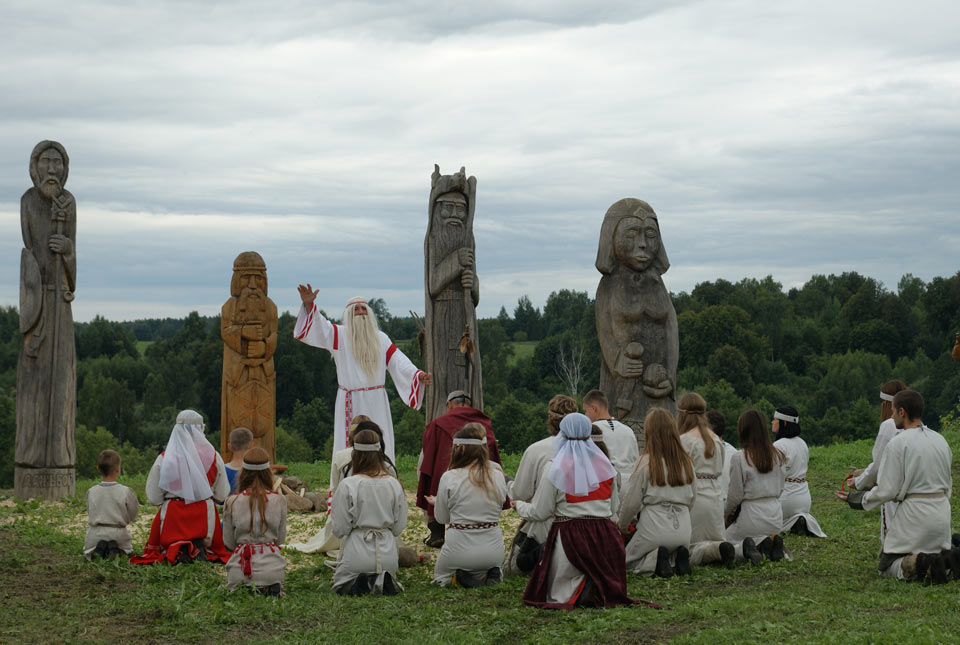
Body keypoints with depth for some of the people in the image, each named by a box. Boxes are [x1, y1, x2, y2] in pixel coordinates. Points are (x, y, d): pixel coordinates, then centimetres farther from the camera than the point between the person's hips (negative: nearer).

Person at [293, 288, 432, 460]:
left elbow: (398, 361, 7)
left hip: (376, 406, 3)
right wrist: (309, 304, -27)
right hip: (350, 405, -2)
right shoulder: (340, 335, 5)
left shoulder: (380, 338, 12)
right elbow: (318, 326, -9)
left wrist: (418, 375, -10)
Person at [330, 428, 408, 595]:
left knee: (340, 584, 23)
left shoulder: (348, 485, -14)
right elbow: (399, 527, 3)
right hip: (387, 553, 3)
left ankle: (358, 583, -11)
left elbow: (340, 529, -10)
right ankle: (383, 582, -7)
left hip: (357, 552, -3)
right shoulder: (394, 484, -4)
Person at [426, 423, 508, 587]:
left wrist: (436, 502, 19)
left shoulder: (449, 478, -14)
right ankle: (488, 575, 2)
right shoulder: (498, 475, -7)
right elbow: (498, 509, 6)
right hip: (493, 552, 3)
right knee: (492, 568, 37)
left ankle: (459, 578, -3)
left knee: (440, 574, 29)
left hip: (460, 549, -2)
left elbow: (442, 518, -1)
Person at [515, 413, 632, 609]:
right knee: (609, 592, 16)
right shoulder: (605, 465, 7)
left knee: (556, 595, 7)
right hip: (604, 538, 4)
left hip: (569, 538, -4)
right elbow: (614, 507, 13)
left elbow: (539, 513, -1)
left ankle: (579, 590, -23)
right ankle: (602, 590, -18)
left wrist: (519, 506, 18)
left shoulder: (556, 470, -7)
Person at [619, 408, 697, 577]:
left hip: (655, 527, -4)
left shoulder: (646, 462, -11)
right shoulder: (686, 462, 2)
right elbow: (692, 498, 13)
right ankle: (679, 557, -1)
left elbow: (632, 501, -4)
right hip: (683, 528, 4)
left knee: (628, 561, 19)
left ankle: (655, 560, -11)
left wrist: (623, 524, 14)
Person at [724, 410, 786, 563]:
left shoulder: (739, 457, -14)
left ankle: (748, 547, -16)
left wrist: (726, 512, 10)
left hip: (752, 517, -5)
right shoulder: (777, 456, 2)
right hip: (776, 517, 5)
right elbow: (779, 489, 10)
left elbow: (735, 495, -8)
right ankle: (771, 542, -2)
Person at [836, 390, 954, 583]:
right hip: (942, 512, 6)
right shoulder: (940, 440, 9)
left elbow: (887, 490, -12)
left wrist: (854, 499, 2)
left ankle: (916, 565, -23)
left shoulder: (898, 443, -12)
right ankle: (949, 559, -12)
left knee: (886, 566, 8)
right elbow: (948, 486, 16)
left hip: (915, 513, -6)